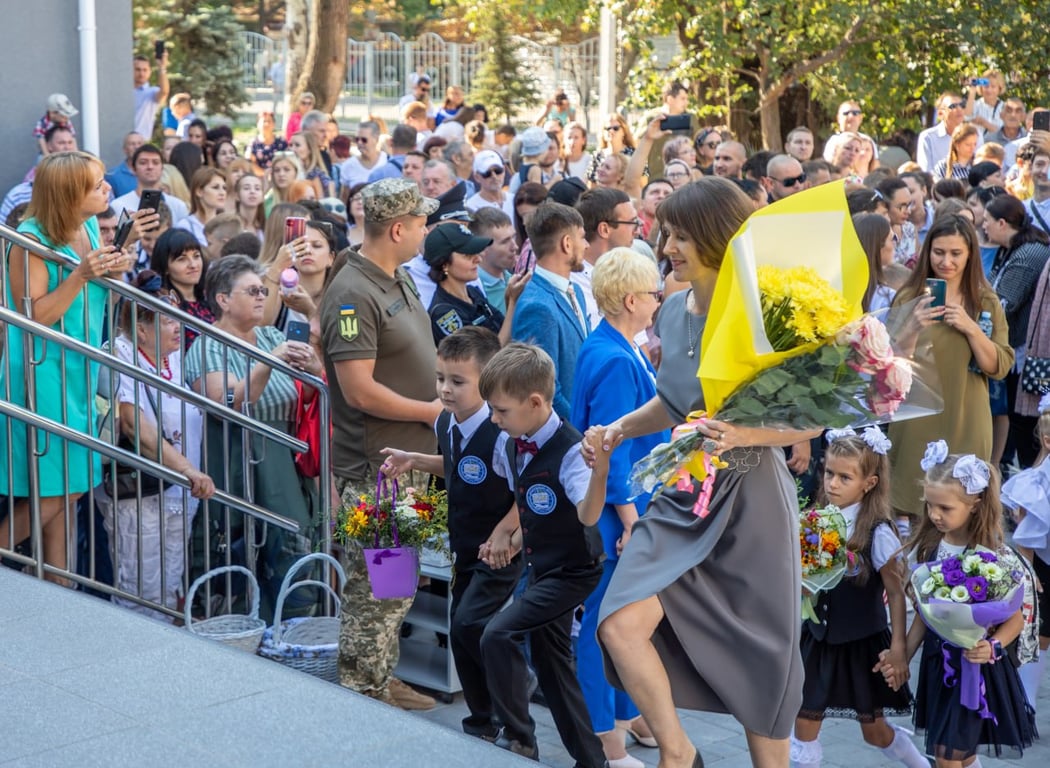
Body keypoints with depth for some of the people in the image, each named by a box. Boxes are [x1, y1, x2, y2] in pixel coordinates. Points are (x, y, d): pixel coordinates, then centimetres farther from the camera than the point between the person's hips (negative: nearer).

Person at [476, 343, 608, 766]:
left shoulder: (568, 451, -25)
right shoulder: (508, 443, -2)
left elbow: (588, 515, -40)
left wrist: (600, 467, -53)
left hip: (572, 570, -9)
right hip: (539, 566, 9)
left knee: (498, 635, -18)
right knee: (550, 660, 13)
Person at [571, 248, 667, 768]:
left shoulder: (619, 350, 7)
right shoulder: (615, 363, -23)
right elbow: (611, 452, -23)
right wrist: (631, 522, -20)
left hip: (633, 501, 10)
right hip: (616, 510, -10)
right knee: (606, 621, 0)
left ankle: (627, 715, 33)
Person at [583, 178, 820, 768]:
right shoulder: (674, 311, 6)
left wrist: (746, 434, -26)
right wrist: (619, 430, 7)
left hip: (750, 497, -5)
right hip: (684, 497, 5)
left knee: (760, 656, 6)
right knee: (620, 625, -11)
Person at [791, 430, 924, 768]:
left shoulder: (877, 533, -17)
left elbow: (896, 594, -14)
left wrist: (898, 650, -15)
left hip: (862, 645, -4)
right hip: (819, 639, 4)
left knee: (875, 730, 11)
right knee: (804, 725, 5)